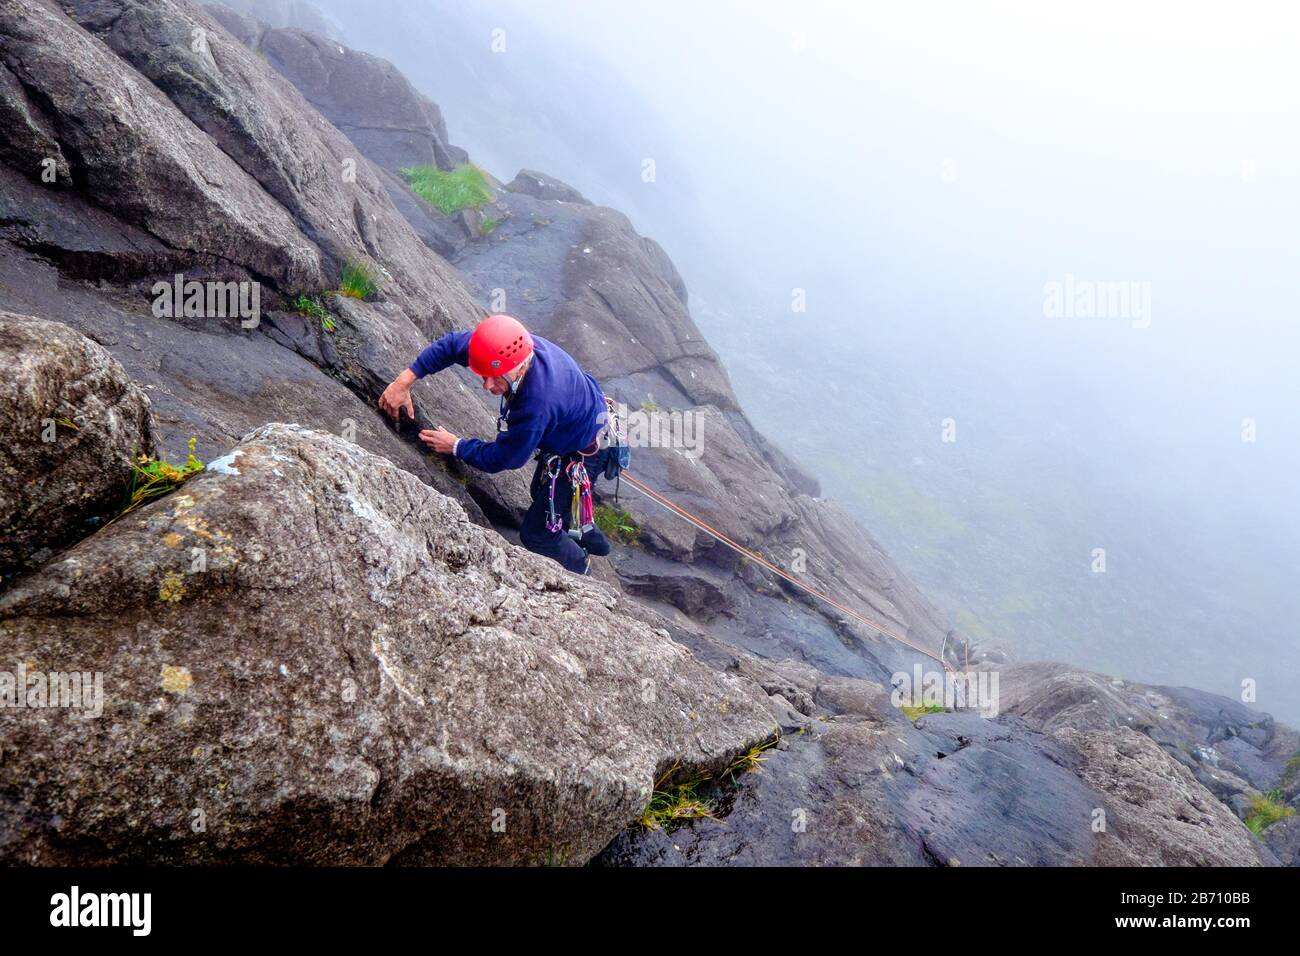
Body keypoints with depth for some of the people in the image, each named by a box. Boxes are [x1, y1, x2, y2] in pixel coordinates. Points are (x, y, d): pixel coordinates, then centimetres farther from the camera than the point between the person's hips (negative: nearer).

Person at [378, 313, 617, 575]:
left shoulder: (536, 406, -45)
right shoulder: (513, 348, -23)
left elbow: (501, 458, -27)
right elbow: (453, 343, -7)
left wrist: (456, 447, -13)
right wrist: (405, 379, -14)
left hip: (585, 453, -9)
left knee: (535, 534, -1)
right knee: (542, 493, 33)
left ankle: (583, 573, 28)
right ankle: (590, 538, 58)